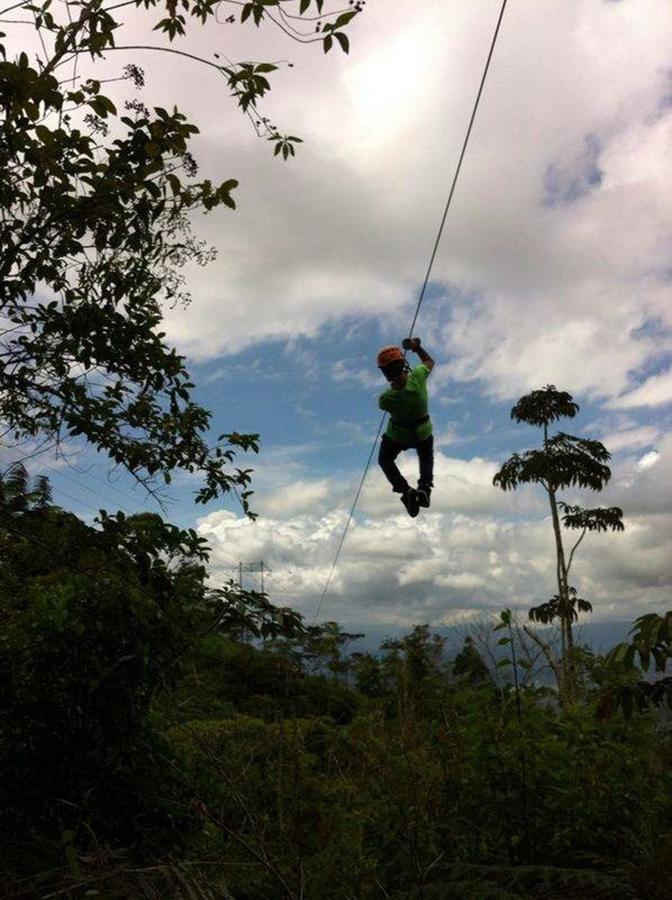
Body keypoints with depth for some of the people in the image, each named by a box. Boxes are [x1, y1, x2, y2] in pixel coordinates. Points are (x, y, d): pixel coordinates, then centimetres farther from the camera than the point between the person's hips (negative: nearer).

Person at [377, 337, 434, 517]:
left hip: (397, 436, -2)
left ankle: (405, 489, 3)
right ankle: (425, 485, 7)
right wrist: (416, 347, 4)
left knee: (385, 460, 27)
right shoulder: (417, 377, -32)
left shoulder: (385, 399, -34)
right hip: (423, 432, 3)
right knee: (426, 457, 35)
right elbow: (430, 362, -7)